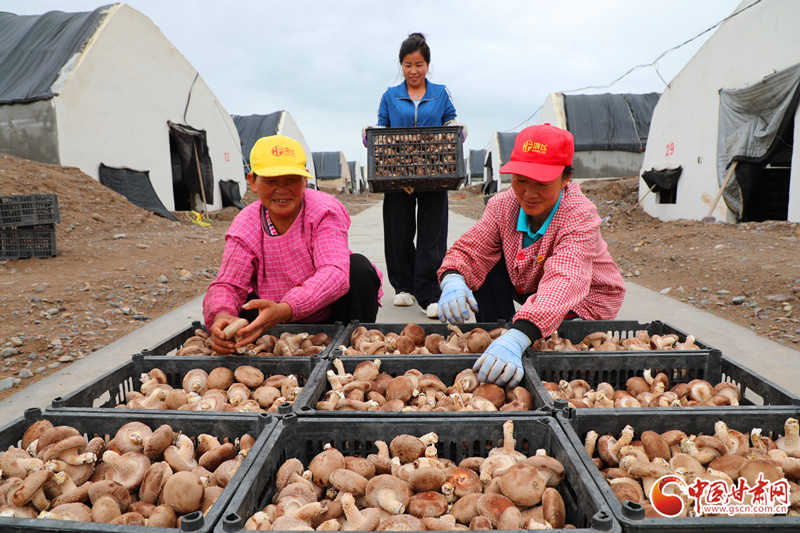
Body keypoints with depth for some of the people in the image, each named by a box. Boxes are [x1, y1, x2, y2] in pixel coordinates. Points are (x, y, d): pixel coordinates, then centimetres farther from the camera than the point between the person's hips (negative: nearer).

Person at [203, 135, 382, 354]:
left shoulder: (324, 210, -21)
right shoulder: (245, 227, -12)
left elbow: (335, 272, -37)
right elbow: (227, 285, -19)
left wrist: (284, 310, -54)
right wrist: (221, 316, -46)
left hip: (332, 316, -1)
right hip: (284, 328, 2)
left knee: (358, 267, -28)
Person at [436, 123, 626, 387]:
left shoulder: (580, 217, -33)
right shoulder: (503, 205, -16)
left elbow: (564, 283, -49)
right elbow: (469, 250, -17)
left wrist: (517, 338, -66)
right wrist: (452, 281, -43)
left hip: (584, 301, -5)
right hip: (532, 291, 6)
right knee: (487, 266, -14)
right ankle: (494, 339, -2)